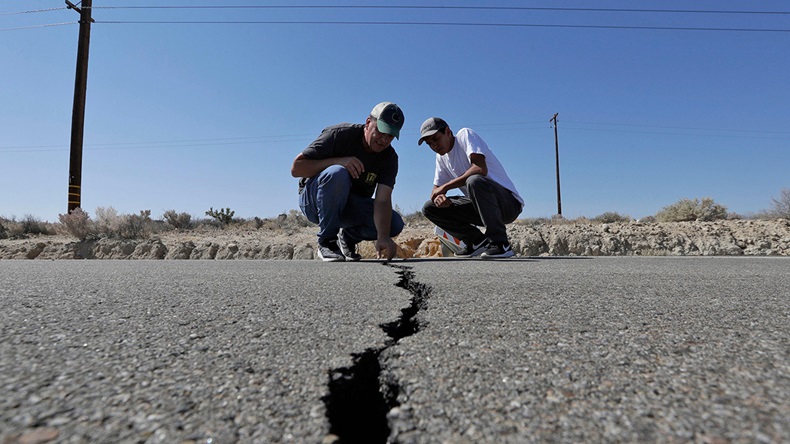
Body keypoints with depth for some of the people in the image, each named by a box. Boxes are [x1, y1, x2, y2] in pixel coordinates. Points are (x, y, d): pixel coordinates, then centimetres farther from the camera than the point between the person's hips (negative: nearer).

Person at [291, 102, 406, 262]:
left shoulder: (389, 158, -9)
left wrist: (383, 237, -39)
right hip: (314, 199, -3)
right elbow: (296, 168, -21)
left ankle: (348, 237, 8)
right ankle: (327, 241, -20)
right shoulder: (340, 134, -19)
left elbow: (383, 200, -23)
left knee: (395, 224, -20)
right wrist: (339, 161, -32)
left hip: (352, 208, 4)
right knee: (337, 173, -37)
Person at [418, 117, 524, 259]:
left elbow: (481, 169, -26)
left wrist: (446, 186, -21)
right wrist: (439, 197, -16)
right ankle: (477, 241, 3)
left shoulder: (465, 134, -9)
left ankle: (500, 244, -24)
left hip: (509, 202, -7)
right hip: (482, 207, 7)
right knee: (429, 208, 1)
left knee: (474, 181, -38)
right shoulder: (441, 157, 12)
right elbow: (436, 189, 10)